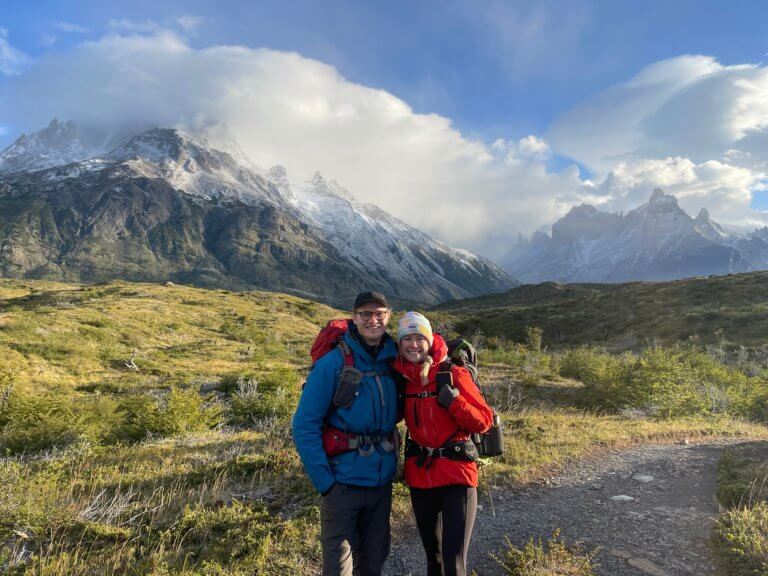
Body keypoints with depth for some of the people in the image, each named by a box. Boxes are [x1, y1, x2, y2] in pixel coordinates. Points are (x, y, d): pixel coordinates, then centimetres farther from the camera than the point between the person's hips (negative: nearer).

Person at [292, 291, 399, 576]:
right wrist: (324, 481, -15)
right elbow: (304, 426, -14)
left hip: (382, 482, 5)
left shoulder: (393, 360, 0)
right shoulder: (333, 363, -14)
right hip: (343, 483, -4)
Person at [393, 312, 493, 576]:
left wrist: (454, 401, -24)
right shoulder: (400, 378, 1)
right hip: (420, 477, 4)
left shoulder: (453, 374, -10)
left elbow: (484, 421, -9)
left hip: (457, 475, -4)